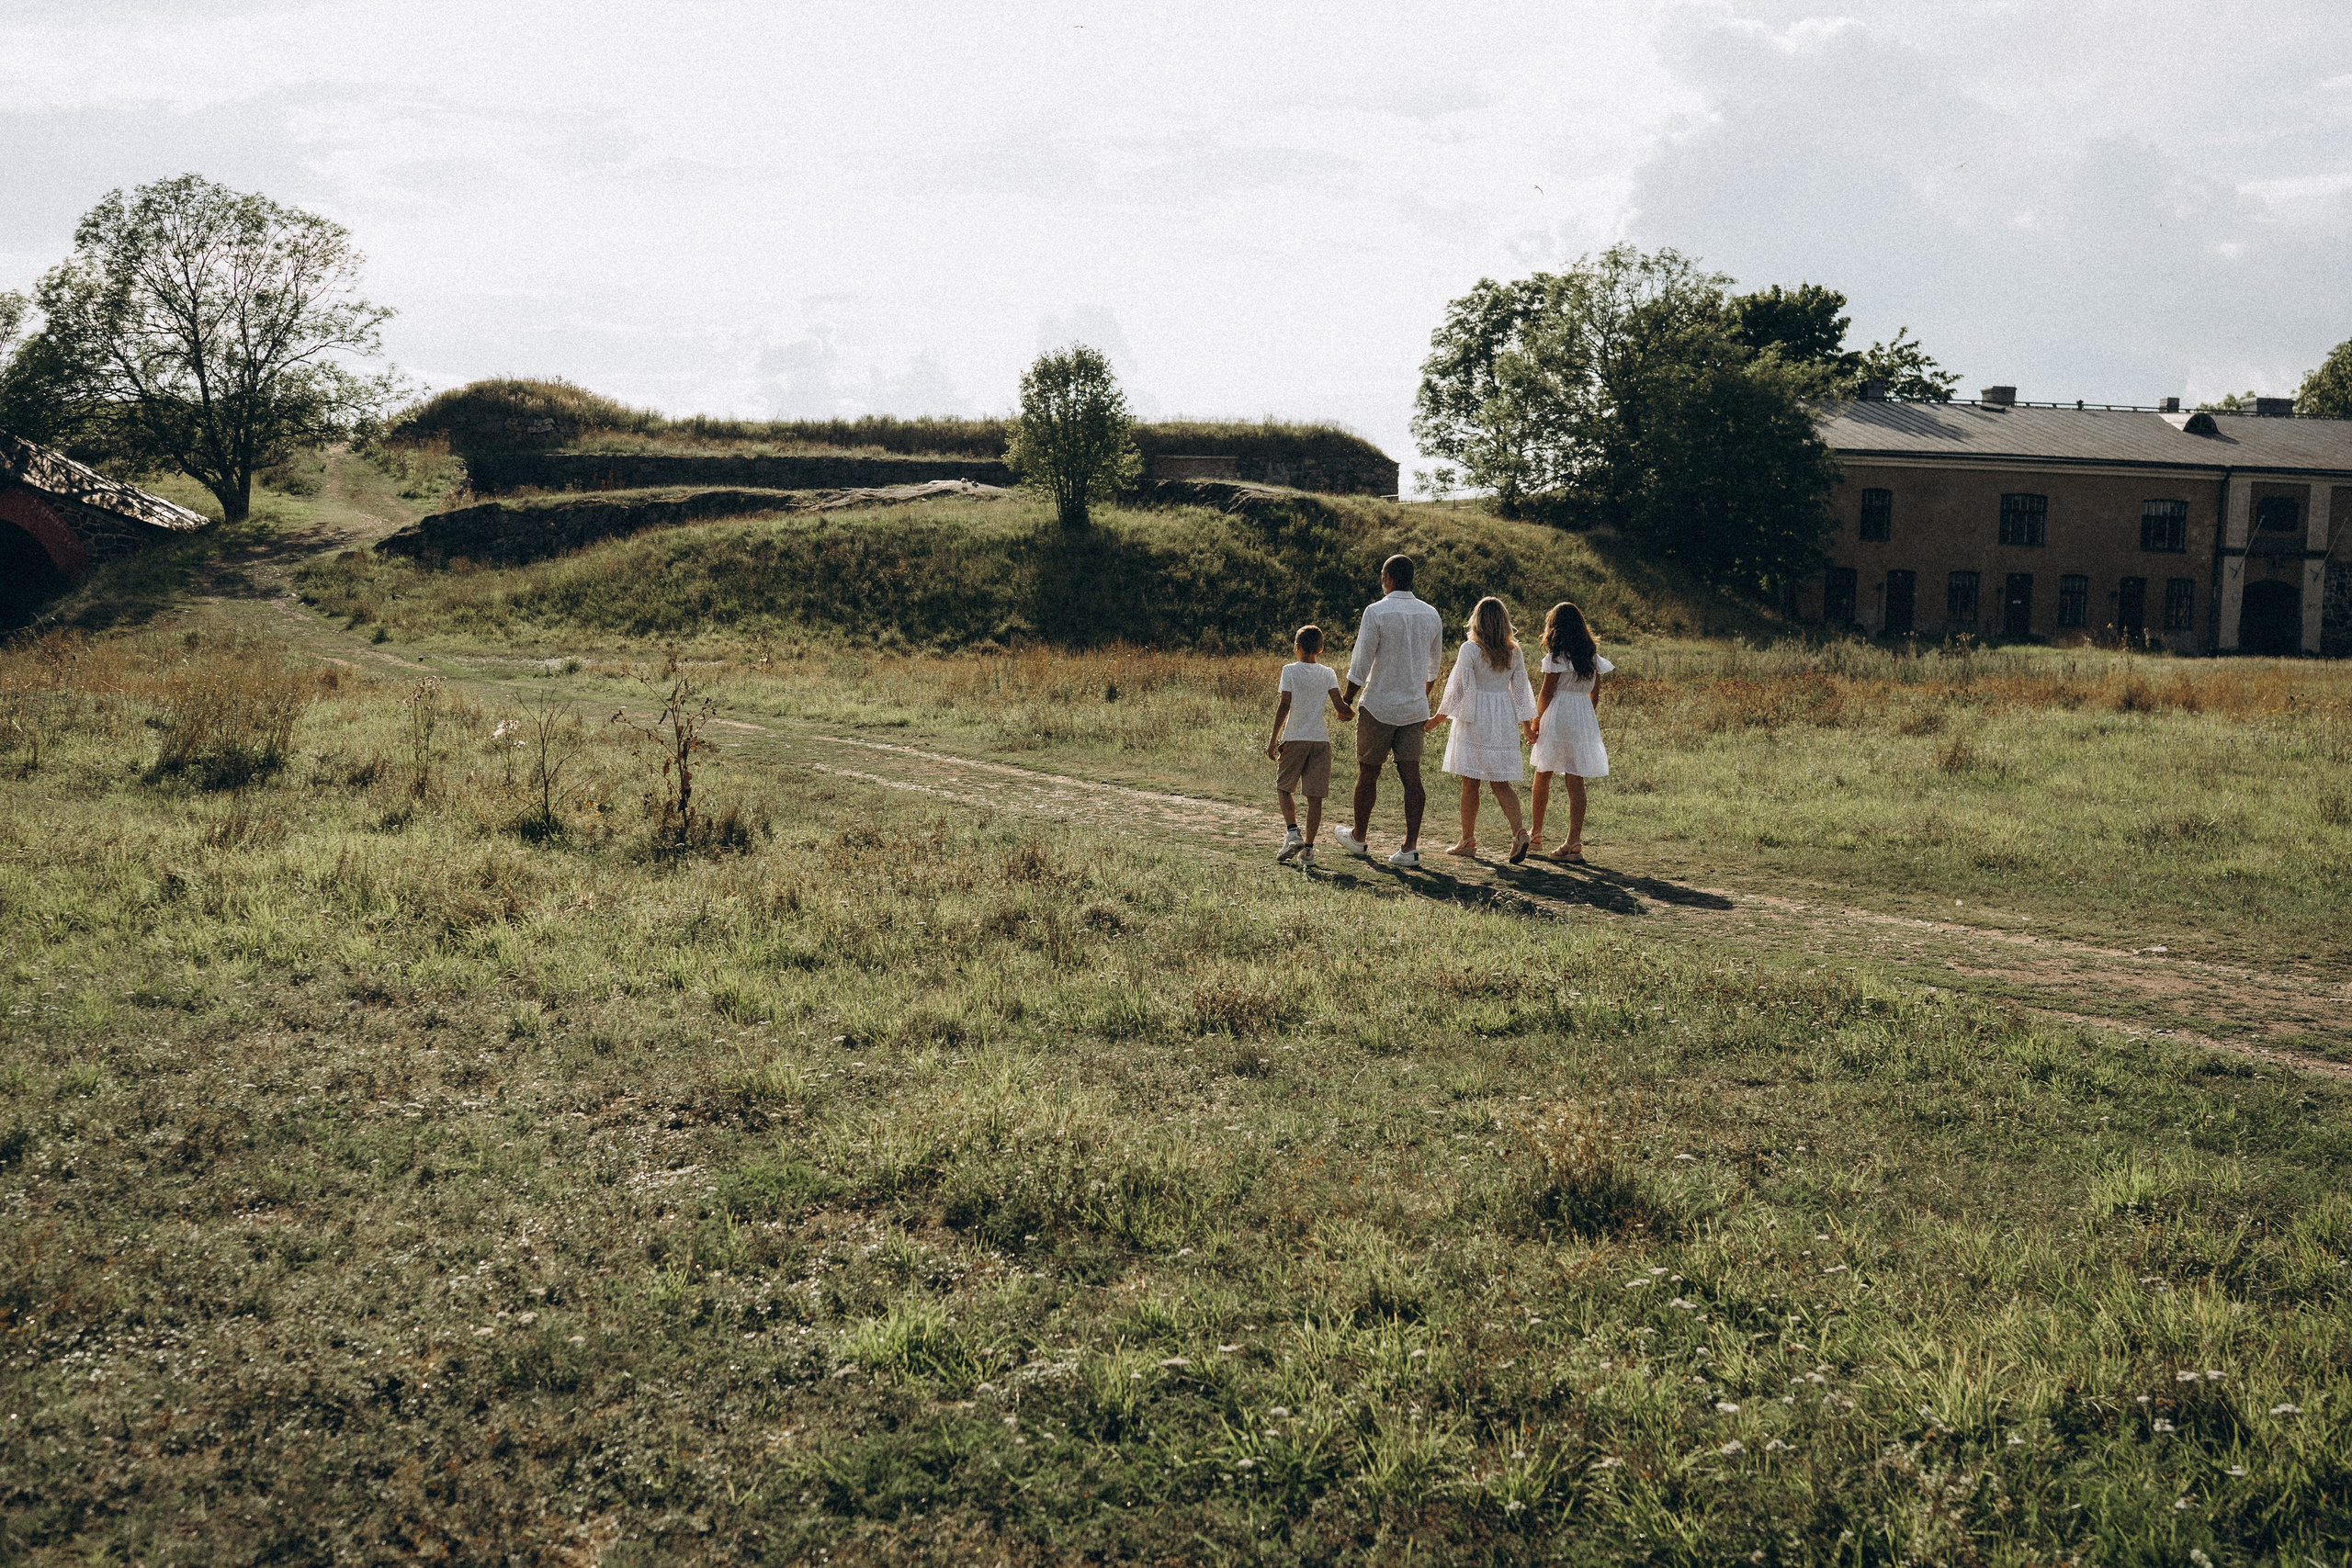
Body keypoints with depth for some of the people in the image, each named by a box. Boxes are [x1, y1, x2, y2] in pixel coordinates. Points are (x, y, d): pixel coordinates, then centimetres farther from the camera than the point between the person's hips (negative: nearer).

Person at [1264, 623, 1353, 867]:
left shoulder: (1290, 671, -4)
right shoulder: (1328, 673, 4)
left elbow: (1285, 706, -9)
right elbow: (1339, 707, -4)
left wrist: (1274, 739, -5)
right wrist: (1349, 713, 20)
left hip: (1294, 739, -2)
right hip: (1321, 739, 2)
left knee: (1283, 787, 13)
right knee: (1315, 796, 2)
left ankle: (1292, 832, -7)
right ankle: (1308, 849, 0)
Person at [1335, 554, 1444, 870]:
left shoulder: (1376, 612, -12)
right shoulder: (1431, 615, 6)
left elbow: (1360, 665, -11)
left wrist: (1346, 701, 0)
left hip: (1379, 705, -4)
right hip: (1415, 709, 4)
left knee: (1367, 773, 9)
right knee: (1411, 776, 1)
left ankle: (1358, 840, 23)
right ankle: (1410, 848, -4)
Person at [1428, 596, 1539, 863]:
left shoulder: (1470, 649, -10)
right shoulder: (1514, 651, 3)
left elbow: (1458, 689, -9)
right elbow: (1520, 690, 8)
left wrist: (1437, 719, 1)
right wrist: (1526, 723, 18)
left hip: (1474, 720, -4)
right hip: (1504, 721, 4)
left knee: (1470, 783, 5)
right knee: (1501, 783, 7)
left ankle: (1468, 841, 12)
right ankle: (1519, 831, -13)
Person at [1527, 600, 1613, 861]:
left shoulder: (1557, 656, -9)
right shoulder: (1592, 655, 8)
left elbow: (1547, 693, -8)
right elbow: (1595, 693, 12)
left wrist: (1536, 720, 3)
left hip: (1557, 715, -5)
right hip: (1585, 719, 5)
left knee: (1542, 775, 12)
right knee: (1575, 781, 1)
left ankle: (1537, 832, 21)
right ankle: (1574, 841, -5)